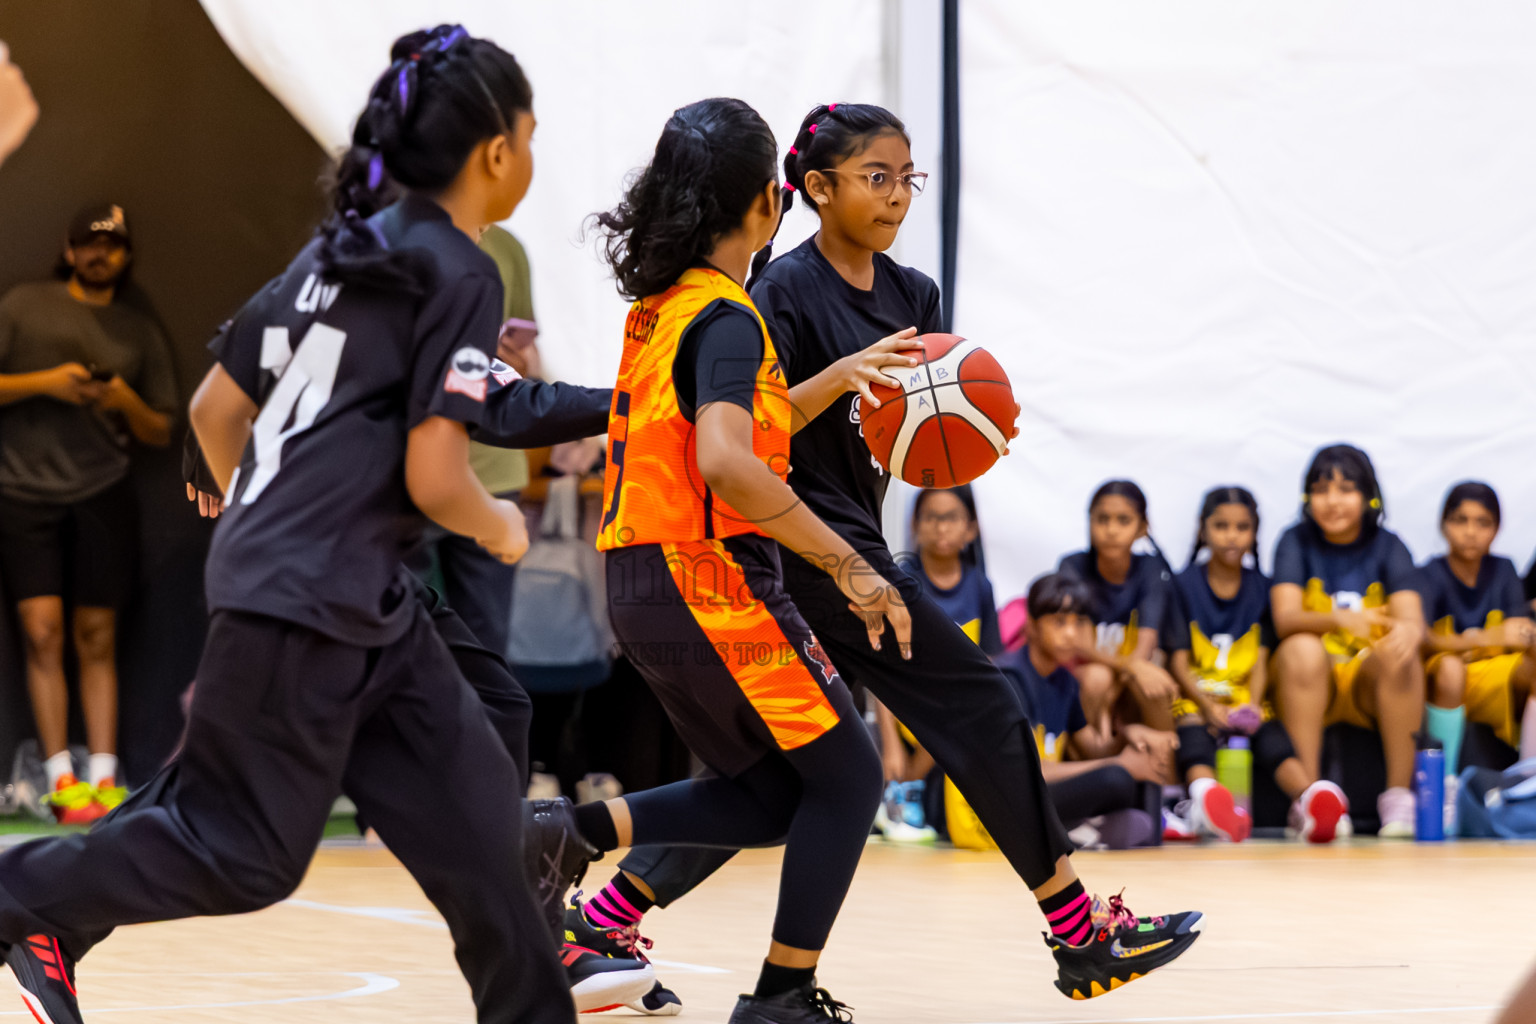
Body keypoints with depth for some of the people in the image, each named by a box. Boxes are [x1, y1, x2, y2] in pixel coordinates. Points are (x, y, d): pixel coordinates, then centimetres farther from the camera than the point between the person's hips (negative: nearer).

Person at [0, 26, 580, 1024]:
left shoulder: (336, 253, 14)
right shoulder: (459, 275, -11)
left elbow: (214, 407, 18)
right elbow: (434, 479, -17)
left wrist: (262, 519, 31)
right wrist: (503, 529, 3)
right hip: (307, 605, -10)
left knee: (471, 802, 9)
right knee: (246, 851, -1)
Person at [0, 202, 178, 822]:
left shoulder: (140, 334, 15)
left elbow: (161, 433, 16)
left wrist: (125, 400, -3)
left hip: (103, 494, 2)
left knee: (97, 637, 0)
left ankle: (104, 778, 1)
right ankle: (61, 778, -8)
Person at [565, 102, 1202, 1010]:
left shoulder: (913, 296, 12)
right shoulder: (787, 291, -11)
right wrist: (843, 376, -29)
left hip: (852, 543, 9)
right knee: (981, 708, -6)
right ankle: (1082, 933, 0)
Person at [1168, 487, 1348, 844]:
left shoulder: (1261, 588, 13)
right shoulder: (1184, 584, 6)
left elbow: (1261, 657, 6)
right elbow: (1179, 660, -2)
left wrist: (1252, 704, -14)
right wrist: (1208, 706, -17)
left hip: (1245, 696, 3)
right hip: (1195, 695, -2)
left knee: (1270, 733, -30)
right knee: (1194, 732, -36)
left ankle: (1309, 797, -57)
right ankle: (1205, 793, -68)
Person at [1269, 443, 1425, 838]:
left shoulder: (1388, 547, 1)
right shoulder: (1296, 543, 0)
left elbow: (1412, 619, -14)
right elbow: (1285, 619, -16)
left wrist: (1408, 631, -41)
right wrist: (1338, 619, -38)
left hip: (1372, 685, 1)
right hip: (1310, 687, -1)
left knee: (1398, 653, -30)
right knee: (1302, 649, -32)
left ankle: (1399, 796, -27)